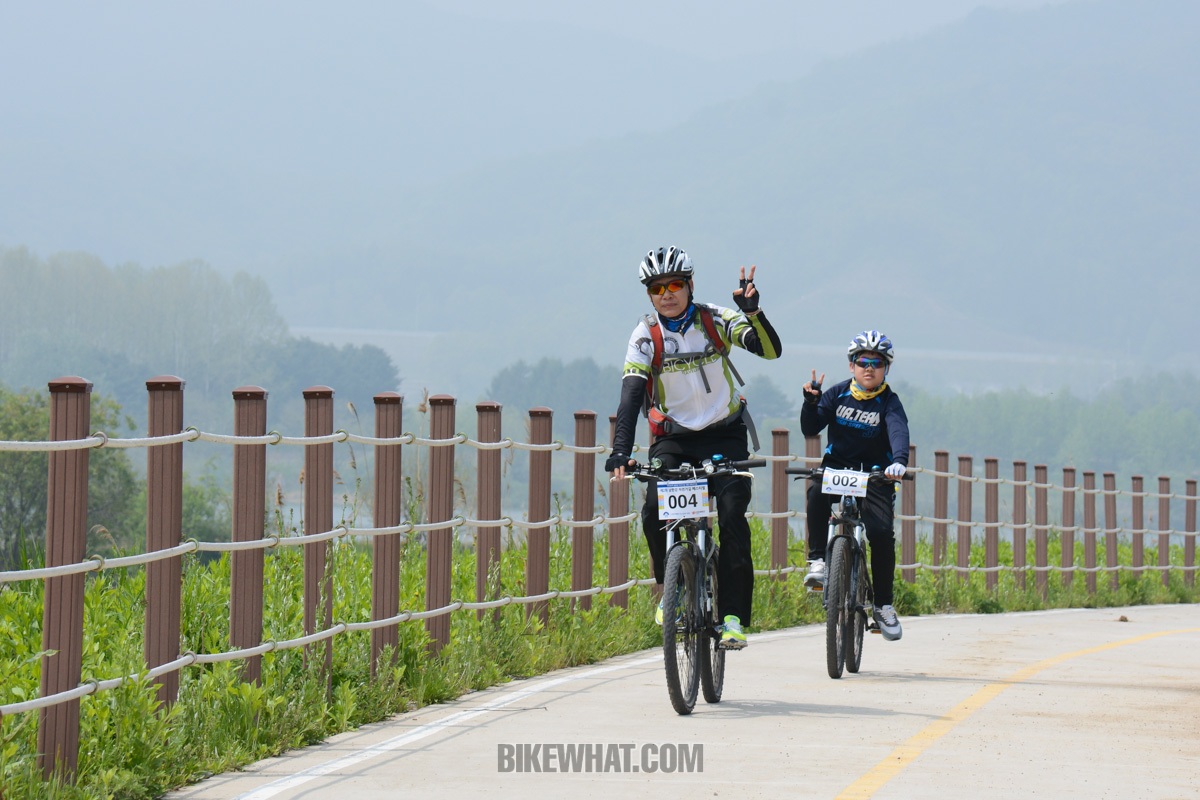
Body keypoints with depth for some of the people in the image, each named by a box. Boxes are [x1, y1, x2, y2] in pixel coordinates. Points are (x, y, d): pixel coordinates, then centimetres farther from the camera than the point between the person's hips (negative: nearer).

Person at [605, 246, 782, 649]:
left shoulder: (715, 321, -9)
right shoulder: (646, 336, -7)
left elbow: (770, 350, -20)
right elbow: (631, 395, -18)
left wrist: (752, 312, -39)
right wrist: (620, 452, -31)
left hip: (724, 435, -1)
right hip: (673, 438, 1)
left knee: (732, 518, -18)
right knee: (654, 512, -22)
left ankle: (733, 615, -14)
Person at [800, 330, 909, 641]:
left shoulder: (889, 402, -4)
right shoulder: (837, 394, 3)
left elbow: (899, 431, -23)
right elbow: (810, 429, 0)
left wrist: (899, 461, -44)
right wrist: (811, 401, -19)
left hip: (874, 475, -1)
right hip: (836, 467, 1)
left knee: (882, 533, -20)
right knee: (817, 493, -34)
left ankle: (883, 606, -5)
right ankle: (817, 560, -24)